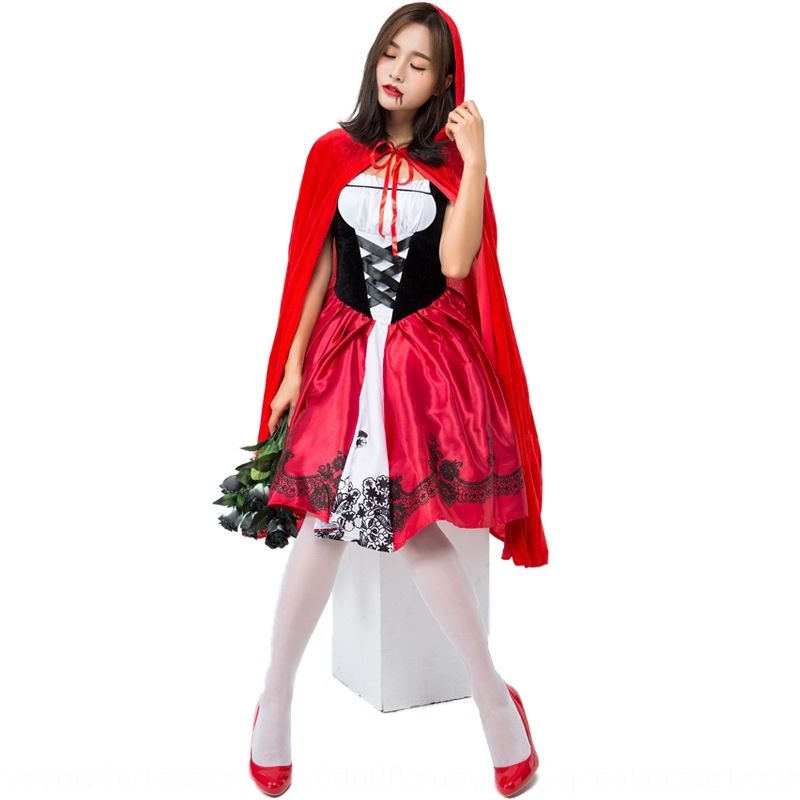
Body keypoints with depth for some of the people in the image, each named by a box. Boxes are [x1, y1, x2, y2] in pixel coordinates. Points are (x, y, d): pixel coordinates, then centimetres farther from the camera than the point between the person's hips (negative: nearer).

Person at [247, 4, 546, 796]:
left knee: (408, 521, -9)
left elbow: (456, 265, -13)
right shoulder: (334, 153, 5)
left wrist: (474, 162, -14)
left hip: (427, 357, -1)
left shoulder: (451, 163, 2)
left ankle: (490, 691, 11)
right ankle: (276, 694, 16)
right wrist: (292, 368, 5)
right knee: (326, 522, -4)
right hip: (344, 354, 2)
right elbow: (315, 269, 6)